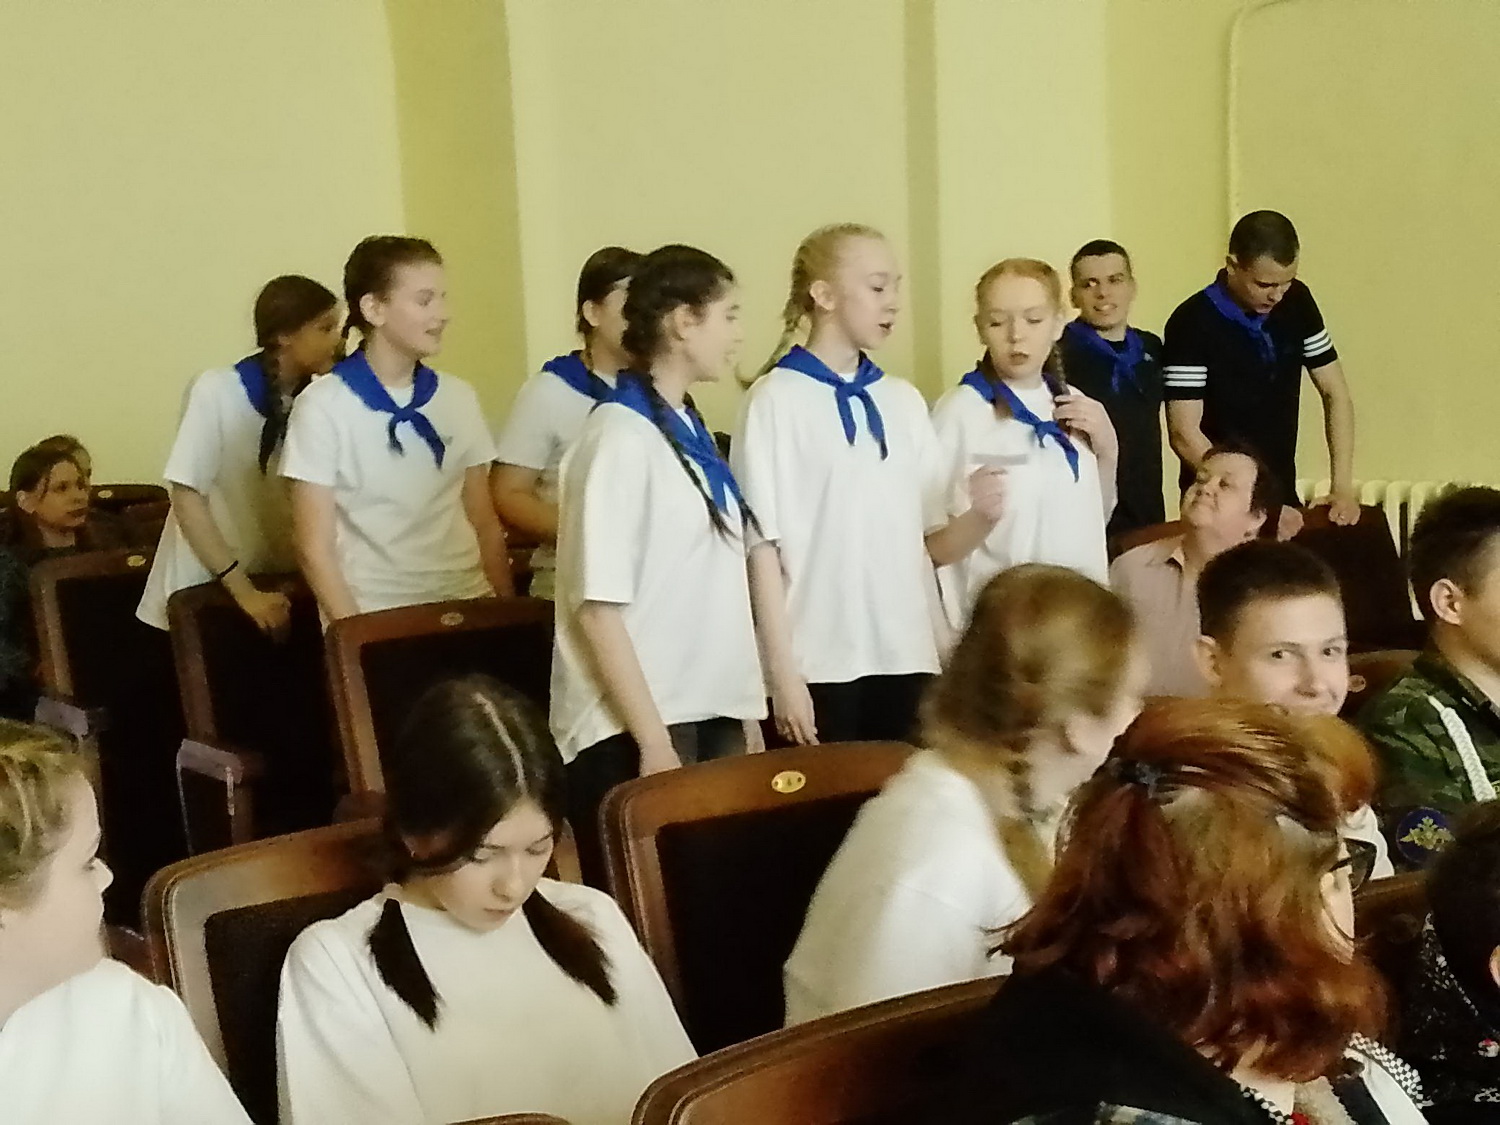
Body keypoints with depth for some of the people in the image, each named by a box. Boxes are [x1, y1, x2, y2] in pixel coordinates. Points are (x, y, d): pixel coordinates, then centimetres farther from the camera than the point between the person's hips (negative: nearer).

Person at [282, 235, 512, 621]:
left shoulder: (459, 398, 8)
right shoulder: (323, 406, -5)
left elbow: (485, 522, 12)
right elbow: (315, 546, -5)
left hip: (467, 605, 4)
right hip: (375, 617, -4)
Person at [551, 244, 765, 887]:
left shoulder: (690, 431, 10)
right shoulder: (620, 438, -13)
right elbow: (597, 606, -16)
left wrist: (747, 709, 11)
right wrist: (653, 740, -17)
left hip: (711, 712, 8)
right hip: (639, 727, -8)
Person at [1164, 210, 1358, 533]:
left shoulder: (1297, 302, 0)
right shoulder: (1192, 324, -16)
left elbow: (1334, 391, 6)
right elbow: (1184, 434, -19)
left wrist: (1342, 487, -5)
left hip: (1284, 498, 5)